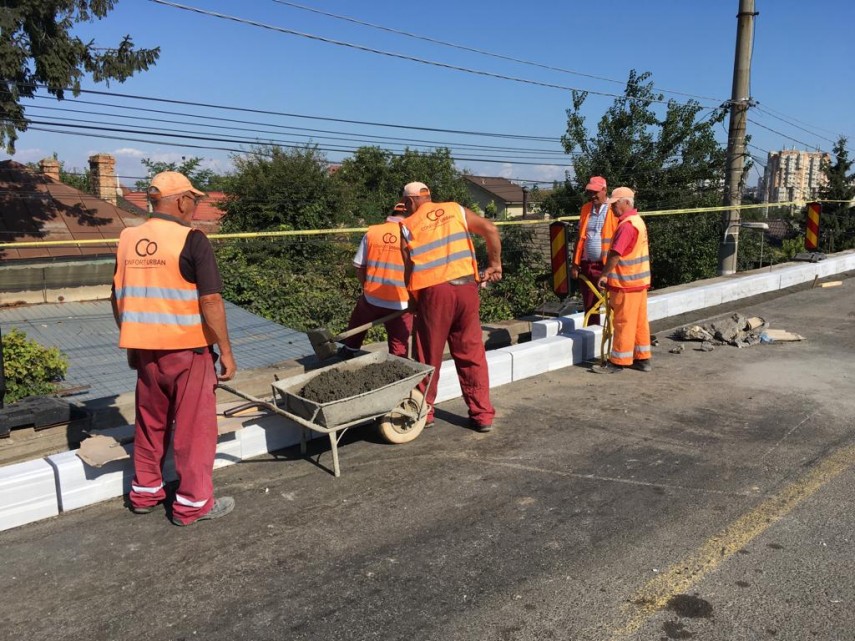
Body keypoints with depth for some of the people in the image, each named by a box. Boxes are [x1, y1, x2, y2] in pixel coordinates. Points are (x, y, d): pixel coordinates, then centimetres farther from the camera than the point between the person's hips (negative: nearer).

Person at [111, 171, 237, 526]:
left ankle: (145, 491, 33)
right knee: (193, 427, 6)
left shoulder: (127, 239, 4)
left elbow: (118, 298, 10)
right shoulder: (191, 240, -15)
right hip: (187, 349, -6)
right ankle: (193, 503, 15)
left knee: (150, 423, 20)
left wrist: (132, 342, 21)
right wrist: (226, 350, -11)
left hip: (145, 348, 6)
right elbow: (210, 301, -18)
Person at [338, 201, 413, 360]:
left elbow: (359, 268, 3)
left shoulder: (372, 232, 0)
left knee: (358, 322, 33)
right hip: (400, 303, -3)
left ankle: (349, 351, 52)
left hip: (371, 299, 3)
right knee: (399, 347, 8)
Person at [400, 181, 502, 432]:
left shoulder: (408, 226, 5)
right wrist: (494, 264, 9)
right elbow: (491, 230, 1)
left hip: (433, 291, -3)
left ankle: (424, 412, 24)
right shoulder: (456, 210, 11)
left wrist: (412, 298, 12)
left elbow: (407, 268, 2)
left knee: (429, 357, 11)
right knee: (472, 354, 10)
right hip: (466, 287, 3)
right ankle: (482, 415, 15)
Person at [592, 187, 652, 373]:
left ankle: (618, 362, 5)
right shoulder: (637, 220, 14)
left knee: (623, 322, -2)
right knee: (640, 320, 13)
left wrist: (604, 274, -16)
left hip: (627, 282, -10)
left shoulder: (627, 225, -19)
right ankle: (642, 358, 20)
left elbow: (615, 253, -25)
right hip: (639, 280, 10)